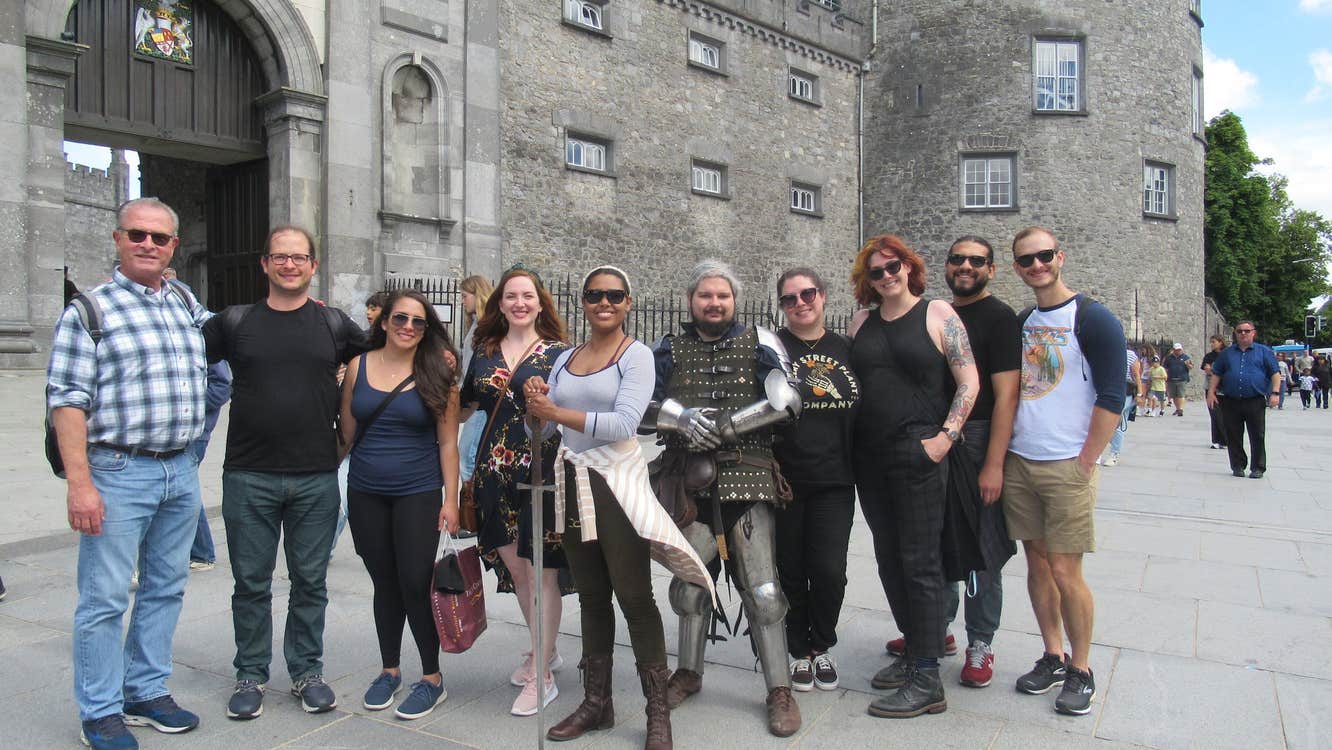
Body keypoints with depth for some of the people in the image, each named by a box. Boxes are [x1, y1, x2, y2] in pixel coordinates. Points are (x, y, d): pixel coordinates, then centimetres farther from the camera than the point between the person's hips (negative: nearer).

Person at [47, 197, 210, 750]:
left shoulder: (189, 306, 10)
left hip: (181, 471, 6)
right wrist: (79, 482, -17)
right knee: (105, 598, 1)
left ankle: (147, 692, 28)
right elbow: (67, 400, -11)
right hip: (118, 472, -6)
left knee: (165, 588, 14)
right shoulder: (90, 309, -6)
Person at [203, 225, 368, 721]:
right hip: (249, 475, 0)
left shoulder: (335, 324, 5)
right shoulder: (235, 322, 4)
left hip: (317, 478, 0)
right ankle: (250, 675, 25)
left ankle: (307, 671, 25)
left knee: (310, 581, 10)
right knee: (251, 582, 9)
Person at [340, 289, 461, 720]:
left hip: (418, 494, -3)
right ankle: (389, 670, 29)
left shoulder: (436, 373, -4)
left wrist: (450, 499, -6)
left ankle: (432, 679, 13)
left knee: (416, 583, -3)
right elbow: (347, 430, 10)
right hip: (365, 494, 3)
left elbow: (447, 442, -3)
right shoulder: (359, 365, 2)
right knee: (384, 583, 13)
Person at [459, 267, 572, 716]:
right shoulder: (483, 353, 11)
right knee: (512, 564, 13)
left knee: (540, 569, -1)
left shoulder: (558, 353, -1)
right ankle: (544, 650, 34)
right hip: (495, 471, 5)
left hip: (541, 470, -5)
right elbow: (464, 407, 20)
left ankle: (542, 676, 11)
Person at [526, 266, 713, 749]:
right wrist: (534, 405, -13)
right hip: (574, 484, 6)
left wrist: (557, 412, -19)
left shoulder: (637, 355, -5)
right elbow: (542, 425, 9)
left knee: (634, 596, -4)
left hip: (617, 483, -5)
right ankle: (596, 703, 25)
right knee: (591, 597, 13)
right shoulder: (564, 359, 12)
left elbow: (625, 423, -18)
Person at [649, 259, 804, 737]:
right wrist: (682, 417, -17)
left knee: (761, 587, -2)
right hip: (689, 483, 3)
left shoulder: (759, 343, 3)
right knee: (689, 579, 14)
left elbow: (786, 398, -8)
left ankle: (780, 689, 11)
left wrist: (725, 424, -15)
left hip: (746, 480, -2)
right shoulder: (669, 350, 9)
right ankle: (689, 672, 33)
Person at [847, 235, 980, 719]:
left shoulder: (938, 314, -1)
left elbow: (969, 382, -4)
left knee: (920, 561, -4)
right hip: (870, 457, 6)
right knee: (888, 558, 12)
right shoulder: (862, 322, 12)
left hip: (918, 454, -5)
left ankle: (927, 681, 2)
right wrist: (848, 439, 7)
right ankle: (914, 651, 27)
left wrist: (947, 436, -13)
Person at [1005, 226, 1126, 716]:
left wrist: (1084, 465, -13)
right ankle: (1053, 658, 25)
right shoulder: (1020, 323, 12)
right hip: (1018, 463, 5)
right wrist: (998, 461, 9)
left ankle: (1081, 670, 16)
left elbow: (1111, 398, -10)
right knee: (1037, 564, 11)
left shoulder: (1092, 319, -6)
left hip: (1067, 468, -5)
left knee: (1065, 572, -2)